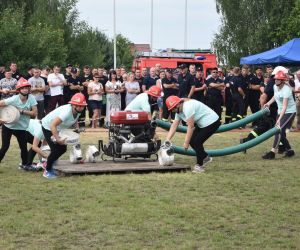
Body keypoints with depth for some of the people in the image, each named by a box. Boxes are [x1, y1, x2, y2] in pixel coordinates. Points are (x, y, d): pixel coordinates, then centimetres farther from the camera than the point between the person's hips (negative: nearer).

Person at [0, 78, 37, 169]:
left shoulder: (31, 98, -11)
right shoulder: (14, 99, -20)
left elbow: (34, 113, -13)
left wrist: (22, 111, -21)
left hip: (21, 127, 3)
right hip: (8, 126, -2)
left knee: (24, 147, 7)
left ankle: (24, 164, 32)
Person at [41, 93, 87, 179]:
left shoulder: (78, 111, -12)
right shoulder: (67, 112, -38)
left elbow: (74, 122, 9)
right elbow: (53, 125, -40)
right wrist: (58, 139, -41)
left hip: (58, 129, 8)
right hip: (48, 127, -8)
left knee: (63, 149, 7)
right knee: (56, 150, -13)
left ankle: (49, 163, 29)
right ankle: (47, 171, 6)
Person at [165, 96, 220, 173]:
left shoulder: (187, 107, -26)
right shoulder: (179, 111, 4)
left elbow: (190, 126, -26)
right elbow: (174, 126, 4)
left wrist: (186, 142, -20)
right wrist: (167, 140, -4)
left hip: (212, 122, -10)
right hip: (201, 124, 10)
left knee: (197, 142, -12)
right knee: (192, 141, 5)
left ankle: (199, 165, 1)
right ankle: (206, 157, 23)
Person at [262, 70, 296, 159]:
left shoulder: (286, 90, -26)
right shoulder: (275, 86, -1)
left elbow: (284, 106, -31)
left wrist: (279, 119, -37)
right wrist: (269, 103, 5)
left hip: (289, 111, -9)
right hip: (280, 111, 9)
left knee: (280, 130, -19)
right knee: (280, 132, 7)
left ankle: (273, 152, -22)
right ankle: (289, 150, 20)